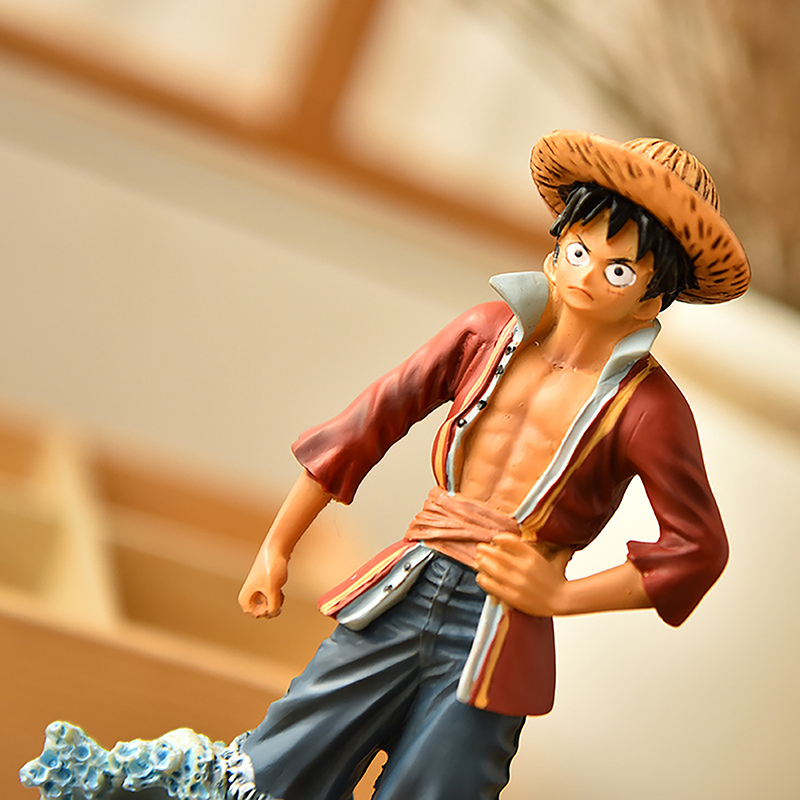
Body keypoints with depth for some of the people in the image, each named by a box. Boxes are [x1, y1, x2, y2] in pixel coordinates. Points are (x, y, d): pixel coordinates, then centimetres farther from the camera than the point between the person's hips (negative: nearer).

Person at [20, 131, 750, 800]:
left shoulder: (647, 406, -9)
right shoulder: (490, 333, 2)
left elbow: (697, 550, -4)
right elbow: (370, 422, 9)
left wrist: (559, 595, -6)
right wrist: (278, 545, 12)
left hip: (495, 641, -3)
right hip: (402, 598, 3)